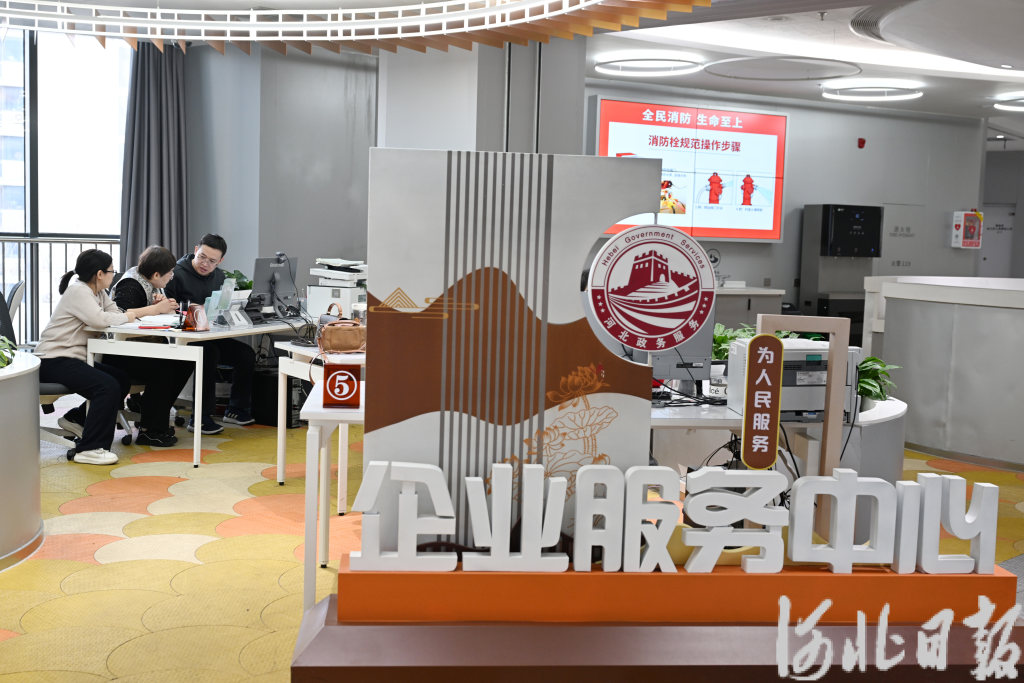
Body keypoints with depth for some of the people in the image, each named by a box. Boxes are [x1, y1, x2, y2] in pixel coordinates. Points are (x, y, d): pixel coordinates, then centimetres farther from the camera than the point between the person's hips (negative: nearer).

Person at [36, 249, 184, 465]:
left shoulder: (98, 292, 13)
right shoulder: (78, 291, -16)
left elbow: (117, 313, 3)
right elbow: (101, 320, -29)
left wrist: (155, 309, -8)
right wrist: (135, 314, -17)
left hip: (74, 358, 10)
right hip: (53, 361, -10)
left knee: (123, 378, 7)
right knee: (108, 386, -26)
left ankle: (76, 418, 21)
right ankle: (89, 449, -22)